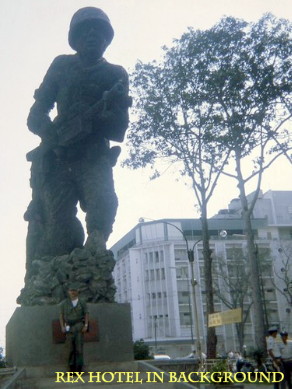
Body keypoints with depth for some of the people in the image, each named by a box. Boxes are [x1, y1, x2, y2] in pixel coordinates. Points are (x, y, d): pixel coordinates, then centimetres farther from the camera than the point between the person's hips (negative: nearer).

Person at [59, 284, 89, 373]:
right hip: (69, 327, 1)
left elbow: (86, 314, 5)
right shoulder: (64, 303, 10)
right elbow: (61, 315, 8)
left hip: (79, 326, -1)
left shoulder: (82, 303, 9)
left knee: (79, 347, -7)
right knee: (71, 348, -1)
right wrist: (62, 326, -3)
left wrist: (86, 325, -6)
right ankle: (72, 367, 3)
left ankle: (79, 367, -5)